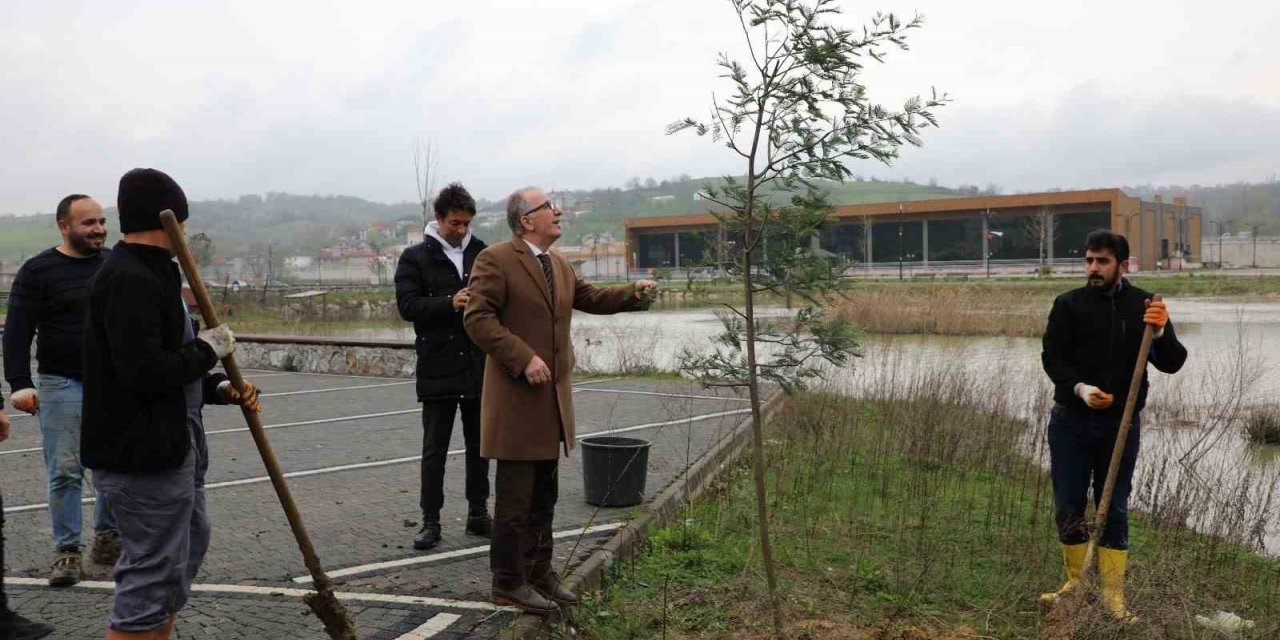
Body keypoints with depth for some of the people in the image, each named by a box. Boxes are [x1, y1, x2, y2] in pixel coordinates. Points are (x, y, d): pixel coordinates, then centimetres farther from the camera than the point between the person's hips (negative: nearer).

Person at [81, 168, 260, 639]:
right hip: (142, 459, -11)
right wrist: (208, 349, -14)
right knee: (150, 580, -4)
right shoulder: (130, 280, -19)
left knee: (188, 543, 24)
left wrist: (220, 387, 6)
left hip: (169, 449, 11)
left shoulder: (146, 274, 15)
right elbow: (144, 372, -27)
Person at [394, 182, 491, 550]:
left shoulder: (482, 254, 8)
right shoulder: (416, 257, -1)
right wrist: (450, 303, -23)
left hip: (480, 366, 3)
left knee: (479, 444, 12)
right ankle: (430, 521, 10)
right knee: (434, 448, 2)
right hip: (438, 367, -3)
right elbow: (407, 306, -9)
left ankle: (478, 513, 25)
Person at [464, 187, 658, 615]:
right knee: (514, 495, -1)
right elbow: (478, 318, -16)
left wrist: (634, 293, 7)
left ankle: (539, 571, 27)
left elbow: (592, 299, 23)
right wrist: (524, 358, -22)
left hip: (553, 395, 8)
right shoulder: (495, 260, -10)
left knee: (544, 494, 15)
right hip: (515, 396, -8)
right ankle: (508, 582, 11)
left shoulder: (559, 266, 15)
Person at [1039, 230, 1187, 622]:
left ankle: (1113, 595, 14)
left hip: (1121, 424, 0)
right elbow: (1052, 357, -5)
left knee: (1114, 509, 6)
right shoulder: (1068, 304, -1)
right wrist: (1080, 388, -22)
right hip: (1070, 422, 0)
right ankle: (1076, 581, 24)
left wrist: (1159, 332, -23)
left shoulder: (1144, 306, 1)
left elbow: (1172, 363, -3)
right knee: (1068, 506, 7)